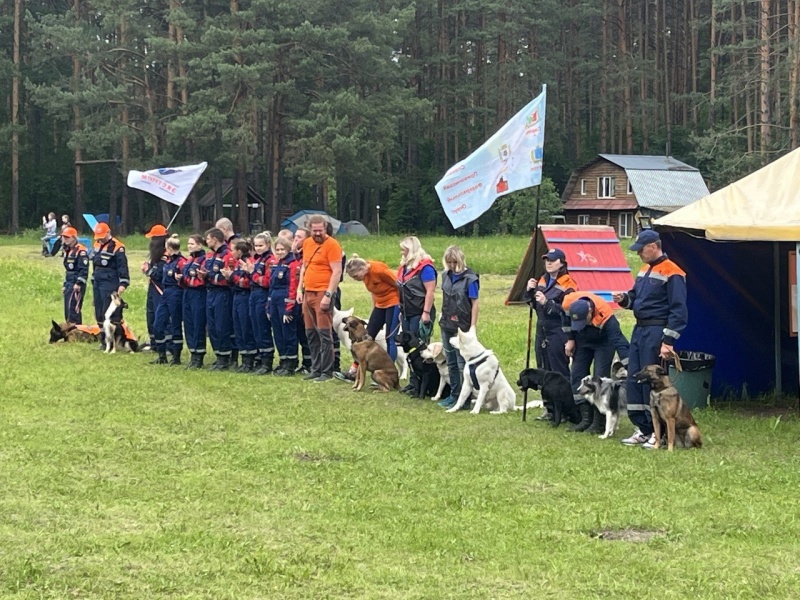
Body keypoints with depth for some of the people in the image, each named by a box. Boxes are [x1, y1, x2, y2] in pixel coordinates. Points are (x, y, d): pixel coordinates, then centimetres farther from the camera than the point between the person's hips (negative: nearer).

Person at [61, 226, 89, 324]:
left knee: (73, 310, -15)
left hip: (77, 286, -10)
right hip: (69, 284, 10)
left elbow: (84, 270, -19)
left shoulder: (81, 251, -12)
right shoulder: (67, 251, 17)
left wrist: (79, 284, -24)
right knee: (67, 312, 10)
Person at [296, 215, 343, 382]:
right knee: (311, 334, 11)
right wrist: (300, 289, 14)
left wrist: (328, 295, -18)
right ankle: (316, 369, 19)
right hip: (308, 293, 8)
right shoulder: (307, 243, 13)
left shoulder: (332, 245, -9)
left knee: (324, 333, -6)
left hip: (323, 294, -8)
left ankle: (327, 371, -3)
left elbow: (337, 272, -13)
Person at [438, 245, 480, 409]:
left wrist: (472, 328, -14)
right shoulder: (446, 276, 7)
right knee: (451, 363, 14)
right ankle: (454, 395, 22)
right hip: (447, 326, 7)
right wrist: (442, 317, 12)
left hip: (462, 328, -7)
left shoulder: (470, 278, -12)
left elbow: (475, 304, -11)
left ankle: (464, 400, 1)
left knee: (463, 364, -3)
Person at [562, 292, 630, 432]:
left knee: (600, 378, -14)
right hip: (582, 340, 5)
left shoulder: (605, 315, -42)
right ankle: (586, 419, 4)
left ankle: (599, 422, -10)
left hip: (603, 342, -5)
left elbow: (618, 340, -42)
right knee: (577, 376, -1)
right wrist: (570, 339, 0)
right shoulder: (568, 303, -30)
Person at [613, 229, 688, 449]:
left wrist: (668, 341, -20)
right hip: (640, 330, 9)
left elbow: (678, 310, -16)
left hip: (656, 332, -9)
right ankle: (643, 430, 16)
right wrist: (624, 298, 2)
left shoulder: (671, 273, -13)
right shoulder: (645, 270, 15)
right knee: (633, 379, 8)